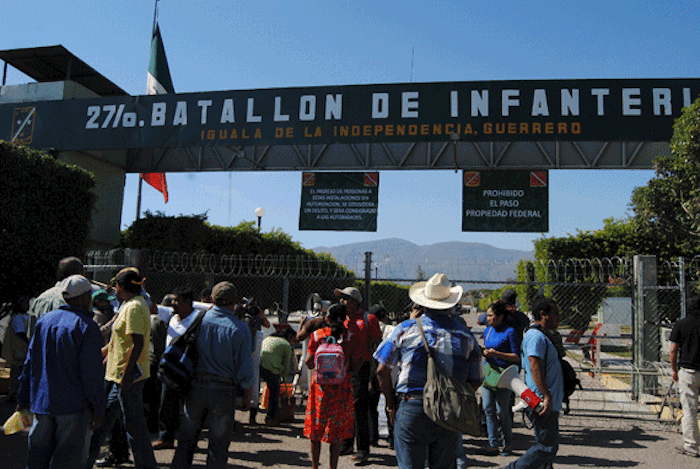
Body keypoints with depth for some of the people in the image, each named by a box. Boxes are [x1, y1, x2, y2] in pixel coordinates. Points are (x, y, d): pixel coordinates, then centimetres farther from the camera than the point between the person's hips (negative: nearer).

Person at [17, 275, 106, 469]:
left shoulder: (44, 320, 8)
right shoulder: (86, 326, -12)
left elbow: (30, 363, 12)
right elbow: (91, 373, -14)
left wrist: (23, 398, 20)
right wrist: (98, 408, -8)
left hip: (41, 401, 6)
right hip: (74, 404, -6)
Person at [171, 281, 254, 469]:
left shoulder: (199, 319, -3)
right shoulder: (239, 329, -10)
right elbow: (244, 366, -8)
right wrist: (247, 393, 5)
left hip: (196, 387, 3)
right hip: (224, 390, -2)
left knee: (186, 438, 16)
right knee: (218, 443, 9)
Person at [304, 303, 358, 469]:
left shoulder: (317, 335, -5)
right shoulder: (350, 337, -4)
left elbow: (309, 363, -2)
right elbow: (354, 365, -2)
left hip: (320, 385, 0)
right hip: (342, 387, 0)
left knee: (316, 429, 13)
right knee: (337, 431, 11)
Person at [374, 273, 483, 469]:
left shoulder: (406, 329, -1)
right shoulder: (465, 335, 4)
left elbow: (382, 371, 0)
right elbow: (475, 381, 8)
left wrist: (391, 405, 11)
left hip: (412, 410, -2)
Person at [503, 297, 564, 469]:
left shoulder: (541, 336, 20)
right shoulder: (536, 336, -14)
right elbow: (535, 366, -24)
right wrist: (547, 396, -27)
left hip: (548, 403, 11)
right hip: (542, 402, -11)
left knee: (550, 446, 14)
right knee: (547, 446, -8)